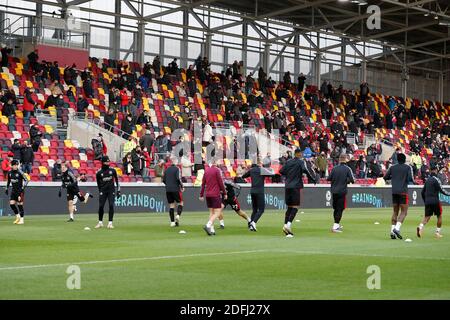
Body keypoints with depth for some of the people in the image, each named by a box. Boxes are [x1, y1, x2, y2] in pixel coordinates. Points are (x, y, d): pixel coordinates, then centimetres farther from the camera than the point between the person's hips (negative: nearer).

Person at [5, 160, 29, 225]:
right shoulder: (10, 173, 5)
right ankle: (18, 216, 17)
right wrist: (6, 188, 18)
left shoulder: (20, 172, -11)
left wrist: (23, 187, -20)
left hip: (20, 191, -5)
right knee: (11, 204, -1)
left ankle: (21, 219, 5)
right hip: (13, 190, 6)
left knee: (20, 205, -4)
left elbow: (26, 180, -10)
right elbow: (8, 181, 21)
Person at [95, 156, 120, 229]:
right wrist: (100, 191, 11)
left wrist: (118, 190, 5)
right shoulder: (99, 173, -1)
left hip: (111, 190, 0)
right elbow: (98, 184, 10)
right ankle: (100, 222, 12)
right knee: (101, 206, -3)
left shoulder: (112, 170, 1)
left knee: (111, 205, -9)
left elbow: (116, 180, 9)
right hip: (103, 191, 0)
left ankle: (110, 223, -3)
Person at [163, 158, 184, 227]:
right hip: (176, 189, -5)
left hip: (168, 190, 5)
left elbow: (163, 180, 13)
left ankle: (172, 222, 5)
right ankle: (178, 215, -15)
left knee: (171, 205, 8)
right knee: (180, 203, 9)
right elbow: (178, 178, -16)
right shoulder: (177, 169, -5)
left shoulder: (167, 169, 12)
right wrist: (182, 186, -5)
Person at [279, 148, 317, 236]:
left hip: (287, 186, 5)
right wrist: (314, 178, -3)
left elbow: (281, 171, 14)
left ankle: (286, 225, 2)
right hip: (296, 186, -5)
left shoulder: (288, 162, 13)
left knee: (289, 207, 11)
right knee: (295, 206, -5)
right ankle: (289, 223, -22)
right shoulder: (301, 162, -2)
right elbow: (306, 170, -14)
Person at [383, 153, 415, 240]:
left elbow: (385, 177, 9)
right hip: (403, 192, -4)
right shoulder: (408, 167, -1)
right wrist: (413, 182, 8)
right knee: (403, 212, -1)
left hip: (394, 192, 4)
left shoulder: (392, 167, 9)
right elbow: (410, 179, -12)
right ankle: (397, 228, -20)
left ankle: (392, 231, 2)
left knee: (395, 212, 10)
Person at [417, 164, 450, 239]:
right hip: (435, 201, -6)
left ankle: (420, 227, -23)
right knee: (439, 216, 10)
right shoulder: (436, 179, -8)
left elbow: (423, 192, 18)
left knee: (427, 217, 3)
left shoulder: (427, 180, 14)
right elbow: (441, 190, -13)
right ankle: (438, 232, 8)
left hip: (427, 201, 6)